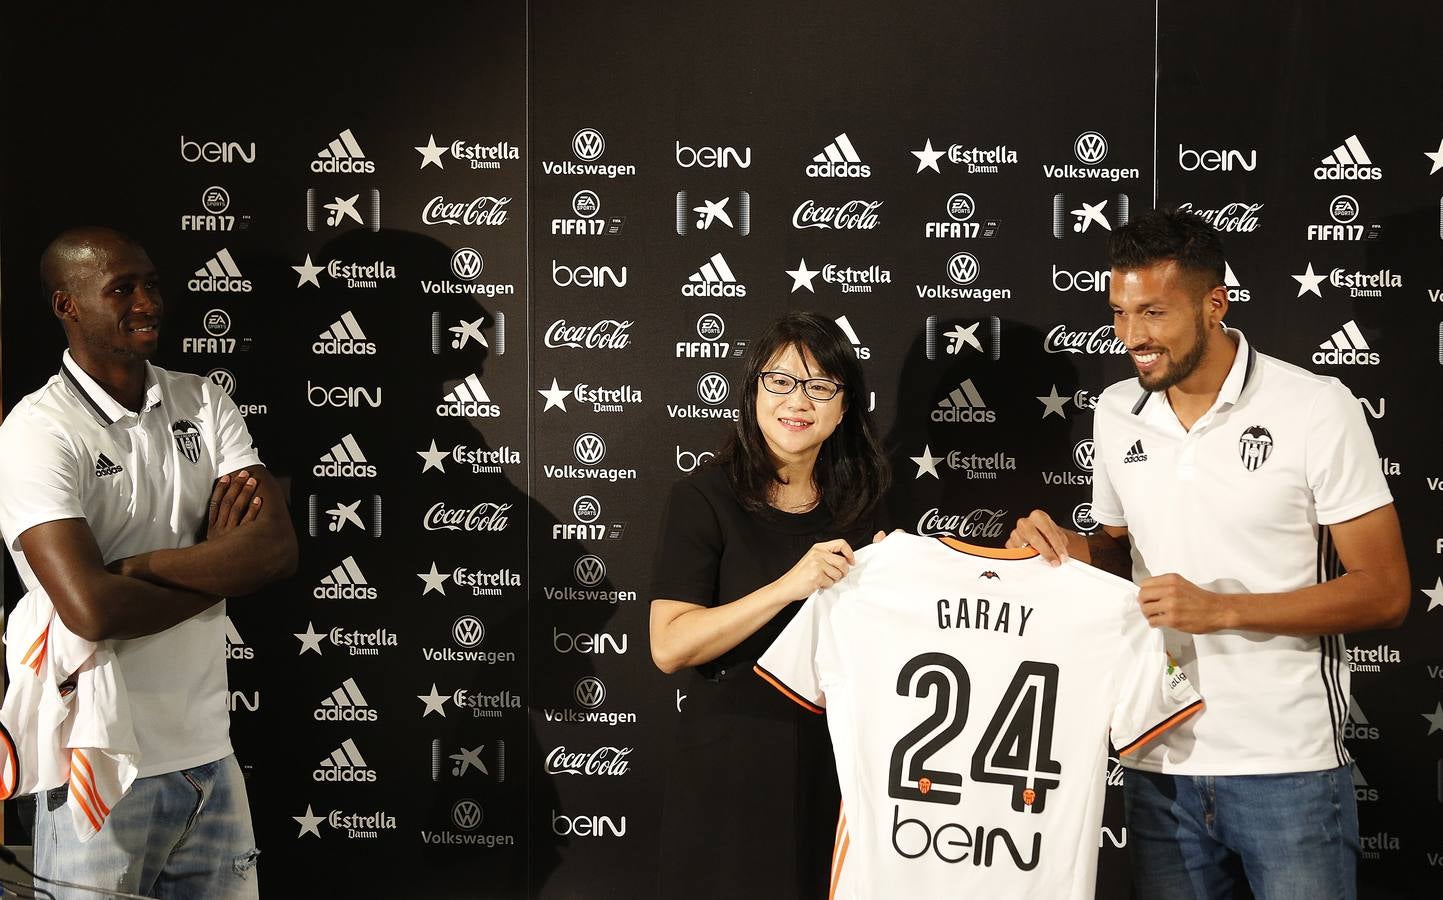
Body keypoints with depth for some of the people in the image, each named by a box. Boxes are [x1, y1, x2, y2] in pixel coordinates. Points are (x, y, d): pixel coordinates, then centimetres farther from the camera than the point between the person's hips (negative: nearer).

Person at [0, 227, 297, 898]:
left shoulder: (203, 403, 6)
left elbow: (279, 548, -7)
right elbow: (91, 609, -24)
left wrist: (137, 567, -18)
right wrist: (222, 566, -9)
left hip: (210, 753, 5)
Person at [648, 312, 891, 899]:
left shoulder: (858, 503, 7)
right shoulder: (705, 497, -8)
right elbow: (669, 647, -17)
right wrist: (788, 587, -25)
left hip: (837, 759, 5)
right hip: (733, 762, -4)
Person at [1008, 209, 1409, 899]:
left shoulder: (1315, 408, -9)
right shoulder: (1117, 412, 6)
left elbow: (1385, 594, -10)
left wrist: (1219, 609, -19)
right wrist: (1063, 546, -4)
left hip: (1286, 765, -4)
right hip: (1160, 763, 5)